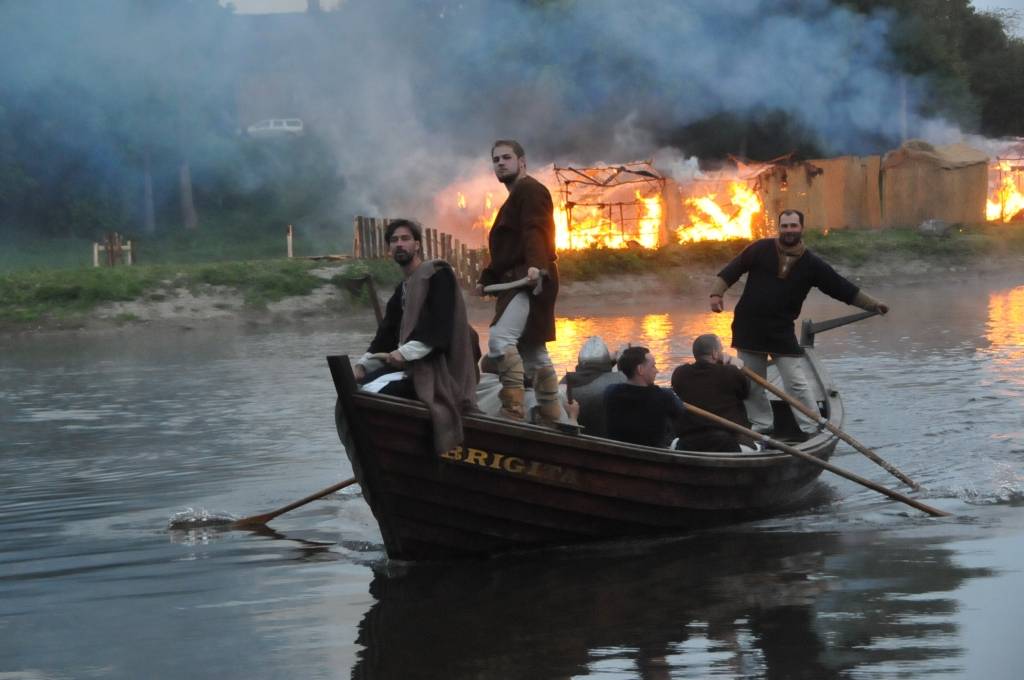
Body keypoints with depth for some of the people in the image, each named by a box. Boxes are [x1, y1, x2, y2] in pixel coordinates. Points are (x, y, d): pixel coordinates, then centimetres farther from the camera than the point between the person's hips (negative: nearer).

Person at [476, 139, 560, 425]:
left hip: (530, 281, -11)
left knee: (501, 339, -26)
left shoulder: (530, 190, -5)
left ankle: (513, 411, -32)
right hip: (516, 283, 11)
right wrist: (487, 279, 24)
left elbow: (536, 231, -23)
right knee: (533, 353, 14)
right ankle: (552, 417, 20)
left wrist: (536, 264, -39)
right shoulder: (515, 198, 27)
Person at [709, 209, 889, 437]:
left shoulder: (811, 264, 1)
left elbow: (843, 288, 6)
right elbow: (730, 271, 3)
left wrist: (873, 305, 6)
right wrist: (716, 293, -10)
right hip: (749, 327, 1)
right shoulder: (760, 249, -1)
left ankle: (811, 429, -2)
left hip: (782, 331, -1)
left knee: (797, 384, -7)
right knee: (752, 384, 7)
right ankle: (762, 427, 21)